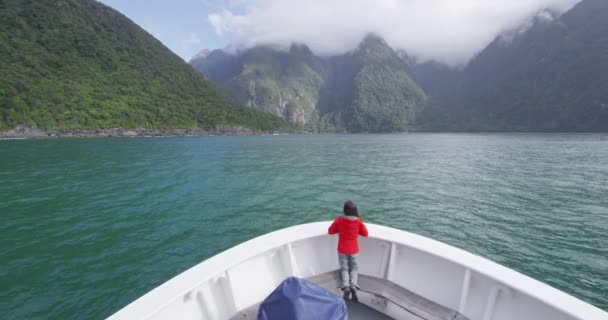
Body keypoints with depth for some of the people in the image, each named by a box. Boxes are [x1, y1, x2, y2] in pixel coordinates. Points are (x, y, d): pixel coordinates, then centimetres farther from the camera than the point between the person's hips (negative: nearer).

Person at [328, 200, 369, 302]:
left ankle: (345, 286, -11)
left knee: (344, 268, 11)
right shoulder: (359, 221, -12)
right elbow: (365, 234, -2)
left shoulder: (339, 220, -14)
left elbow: (330, 231, -5)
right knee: (353, 268, 16)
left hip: (342, 249, -1)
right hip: (353, 249, 1)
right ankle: (353, 285, -7)